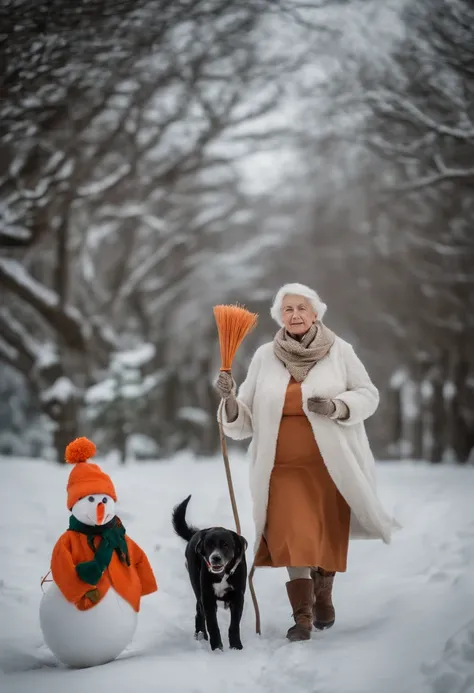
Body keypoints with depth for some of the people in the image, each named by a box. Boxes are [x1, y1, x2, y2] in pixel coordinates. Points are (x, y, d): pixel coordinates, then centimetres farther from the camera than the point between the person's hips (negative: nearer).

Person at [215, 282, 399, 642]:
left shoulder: (339, 351, -2)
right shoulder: (265, 356, 2)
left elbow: (369, 394, 4)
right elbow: (245, 419, 4)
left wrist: (337, 407, -14)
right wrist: (230, 399, -18)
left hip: (331, 463, 0)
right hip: (284, 466, 0)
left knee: (328, 535, 11)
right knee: (293, 536, -13)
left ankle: (323, 596, 36)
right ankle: (302, 617, -9)